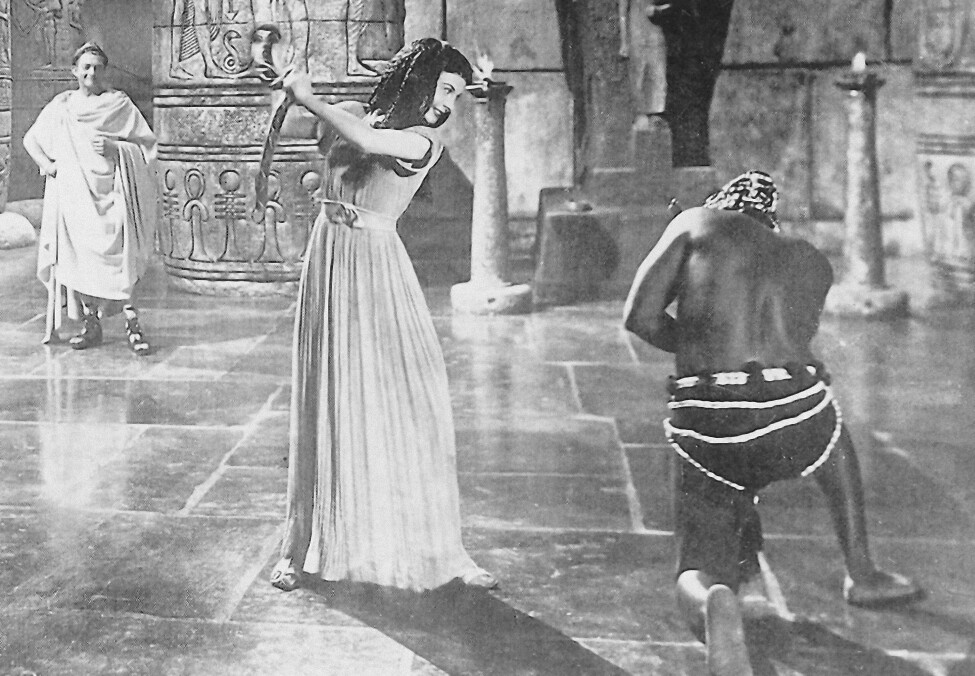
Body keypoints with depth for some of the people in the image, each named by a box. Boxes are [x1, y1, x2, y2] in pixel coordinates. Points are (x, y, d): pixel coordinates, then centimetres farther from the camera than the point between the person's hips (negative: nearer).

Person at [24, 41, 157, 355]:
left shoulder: (119, 104, 4)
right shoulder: (60, 106, 13)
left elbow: (146, 146, 2)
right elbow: (30, 139, 21)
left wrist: (115, 149, -13)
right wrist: (46, 164, 4)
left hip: (109, 192, -3)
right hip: (72, 194, 3)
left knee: (115, 257, -13)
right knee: (78, 257, 2)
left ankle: (132, 323, -7)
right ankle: (91, 325, 12)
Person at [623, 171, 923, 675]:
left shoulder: (696, 222, 14)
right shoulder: (814, 263, 22)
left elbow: (640, 316, 5)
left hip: (707, 427, -2)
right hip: (794, 417, 2)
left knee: (696, 574, 11)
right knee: (831, 438, 39)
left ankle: (712, 604, -26)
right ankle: (861, 574, 45)